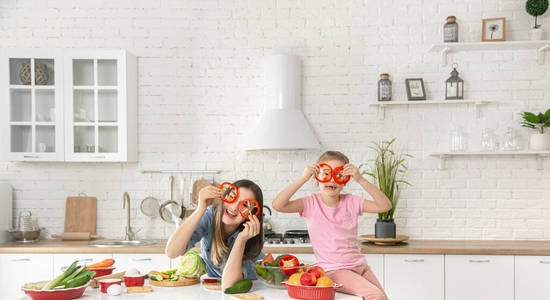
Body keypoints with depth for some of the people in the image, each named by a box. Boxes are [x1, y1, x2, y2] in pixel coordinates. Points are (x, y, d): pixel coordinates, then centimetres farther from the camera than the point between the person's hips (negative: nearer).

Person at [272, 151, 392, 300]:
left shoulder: (351, 202, 4)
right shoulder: (312, 203, -4)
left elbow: (385, 206, -8)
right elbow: (278, 205, -18)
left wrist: (360, 180, -16)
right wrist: (303, 178, -22)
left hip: (360, 265, 5)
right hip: (333, 270, -5)